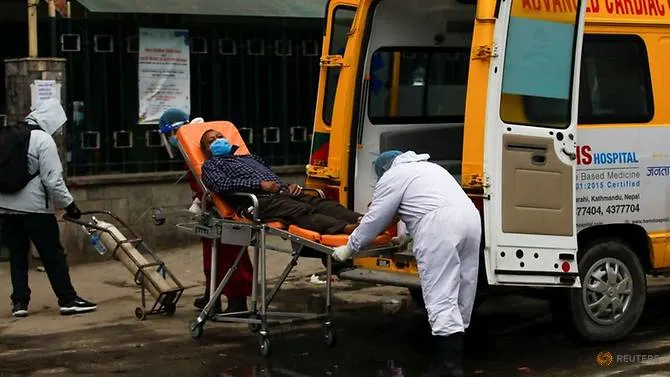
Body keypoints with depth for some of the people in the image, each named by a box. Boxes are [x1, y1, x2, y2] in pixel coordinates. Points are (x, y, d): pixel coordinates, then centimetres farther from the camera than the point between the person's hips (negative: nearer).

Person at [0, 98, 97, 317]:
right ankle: (68, 300, 3)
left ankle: (19, 302, 10)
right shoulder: (43, 139, -11)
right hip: (34, 206, -7)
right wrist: (68, 203, -8)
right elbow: (53, 179, -16)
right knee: (53, 254, 0)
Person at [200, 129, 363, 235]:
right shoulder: (211, 165, 20)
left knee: (322, 204, -23)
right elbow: (221, 185, -2)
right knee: (301, 210, -35)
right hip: (260, 200, -7)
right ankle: (346, 228, -59)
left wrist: (290, 186, 9)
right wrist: (260, 184, -12)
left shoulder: (250, 158, 40)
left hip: (284, 193, 7)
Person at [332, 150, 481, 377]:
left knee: (441, 298, -10)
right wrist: (409, 236, 56)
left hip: (440, 226, -8)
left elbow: (374, 220, 12)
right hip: (470, 217, 8)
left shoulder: (392, 176, 12)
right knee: (461, 294, 12)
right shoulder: (427, 168, 36)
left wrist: (349, 249, 23)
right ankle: (452, 358, 18)